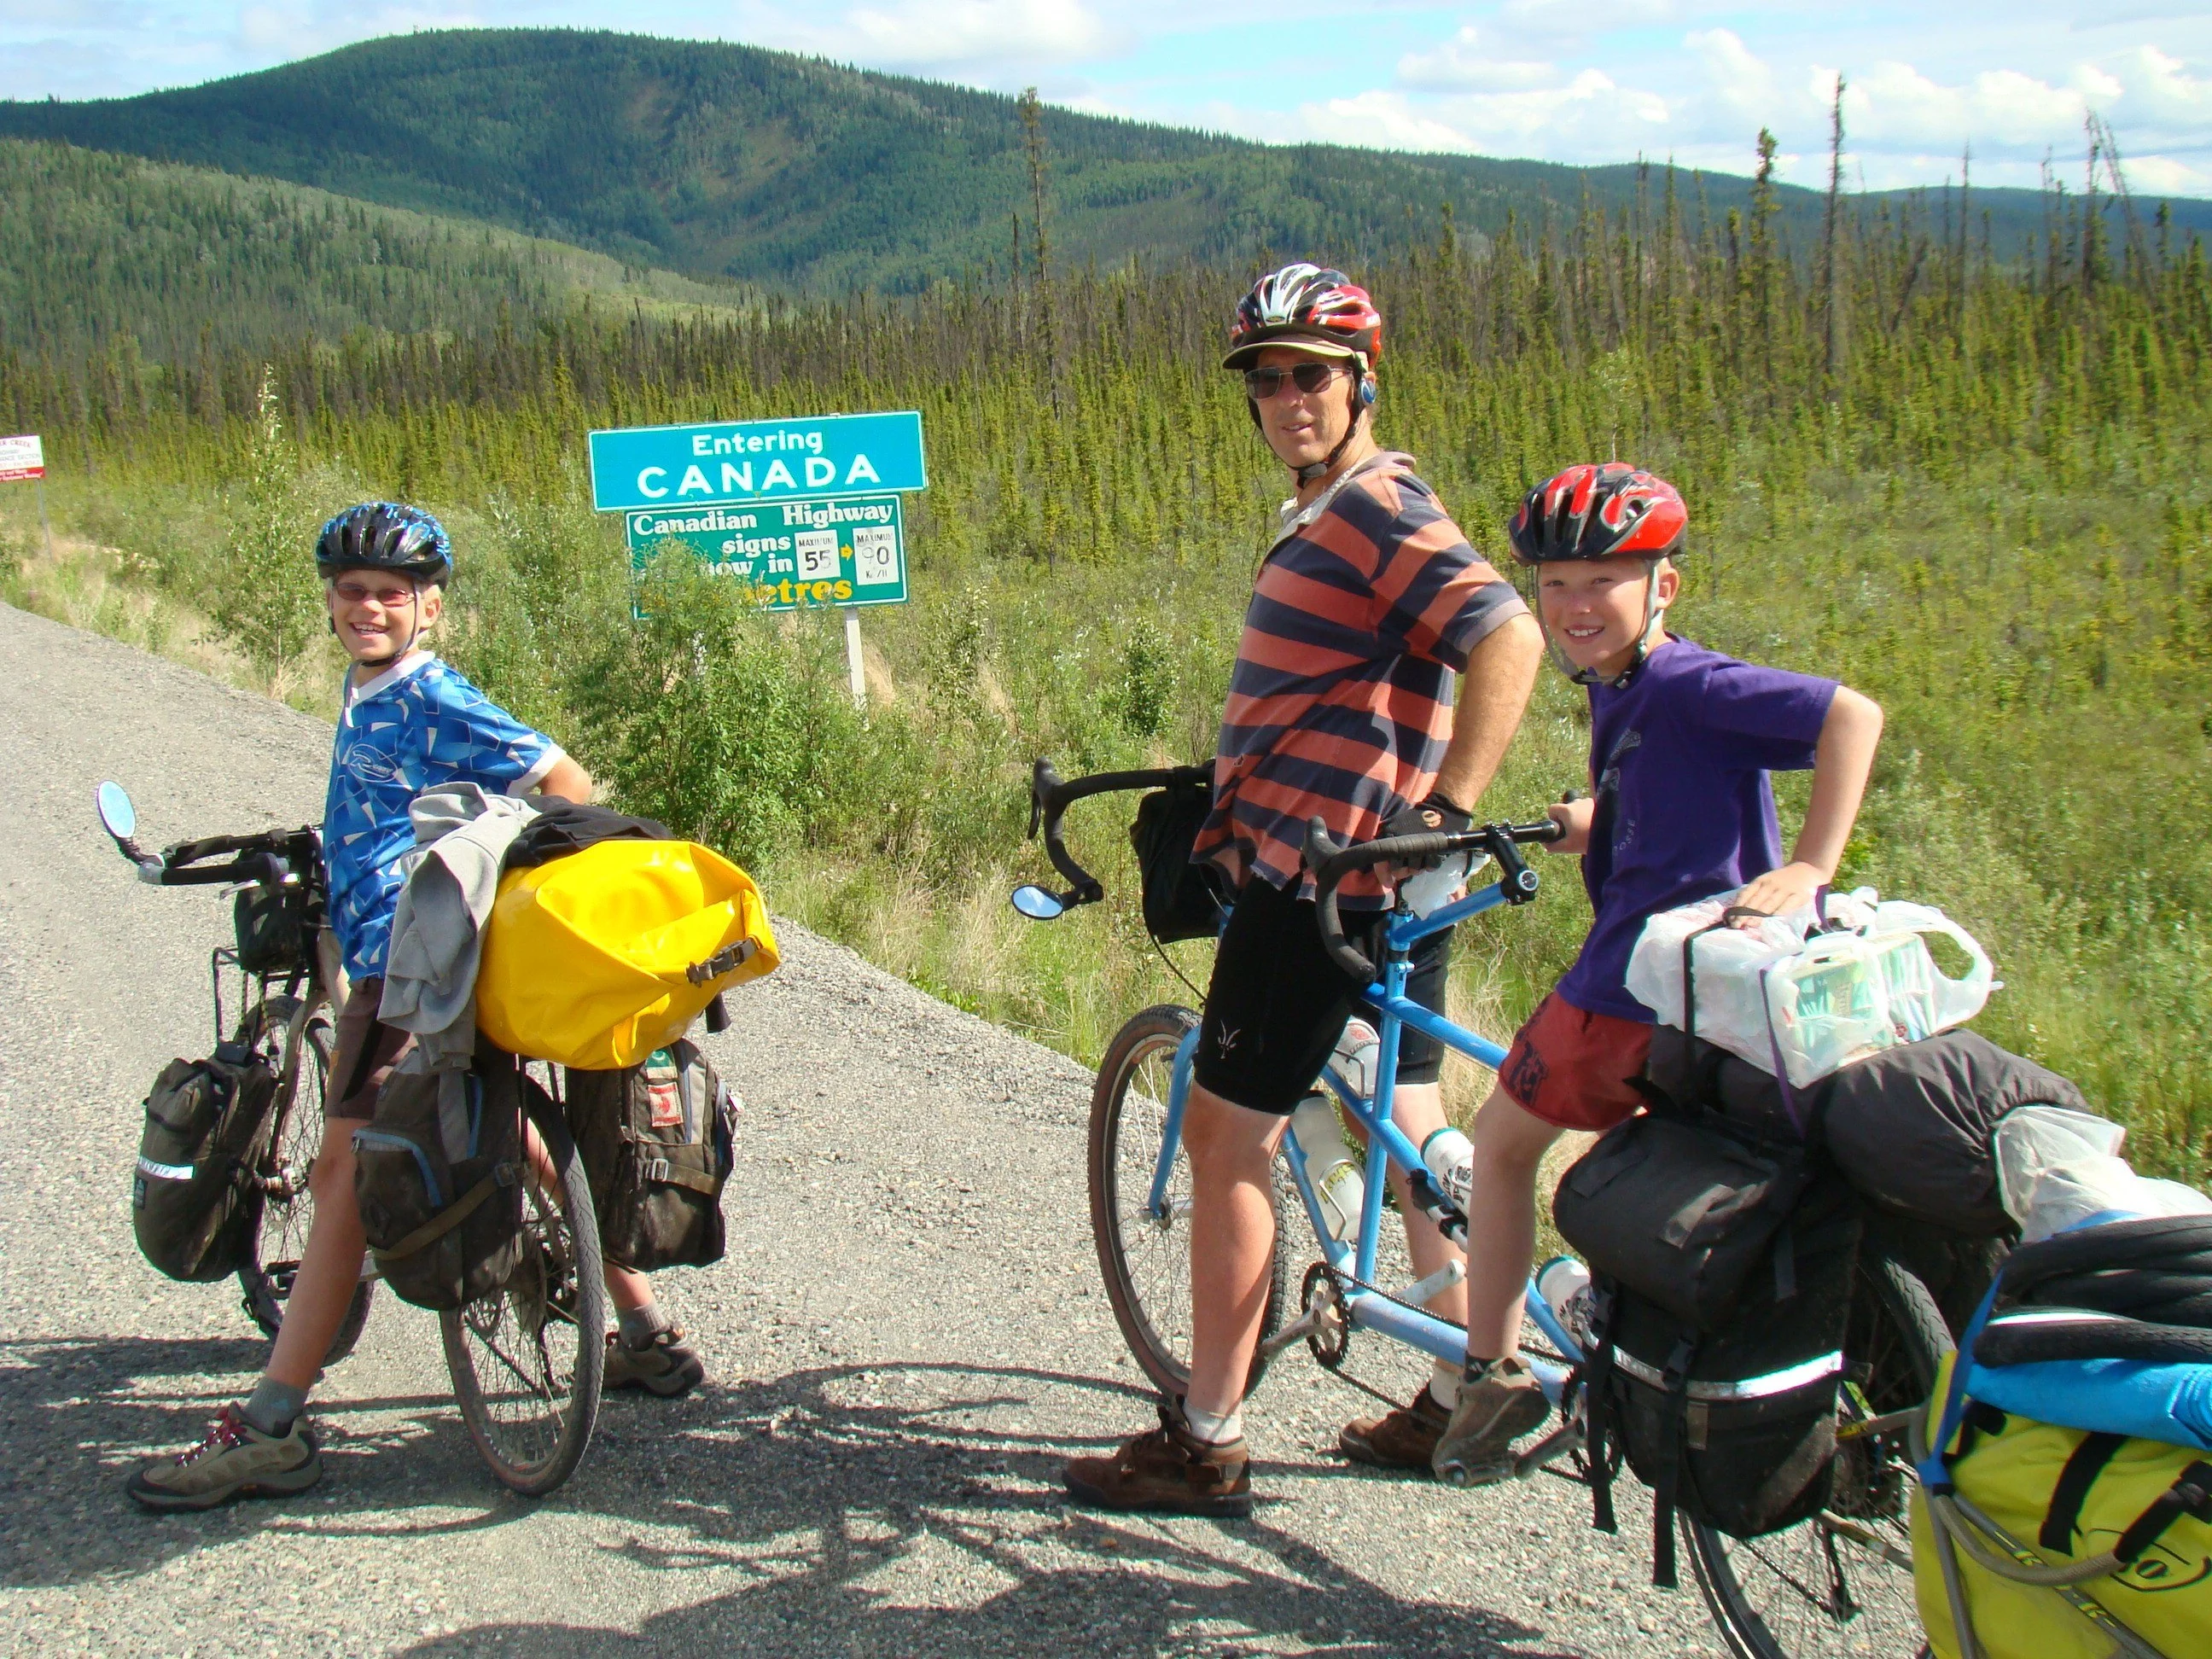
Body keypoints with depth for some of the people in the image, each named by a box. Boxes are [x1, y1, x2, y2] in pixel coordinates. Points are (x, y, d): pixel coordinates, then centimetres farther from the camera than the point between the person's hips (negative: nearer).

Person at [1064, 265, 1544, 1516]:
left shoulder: (1378, 508, -15)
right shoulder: (1337, 512, 17)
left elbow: (1510, 637, -28)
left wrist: (1450, 807, -29)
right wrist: (1228, 784, 26)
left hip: (1322, 876, -10)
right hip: (1386, 883, 10)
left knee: (1229, 1136, -3)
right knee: (1413, 1131, 14)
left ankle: (1207, 1444, 6)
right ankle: (1467, 1397, 24)